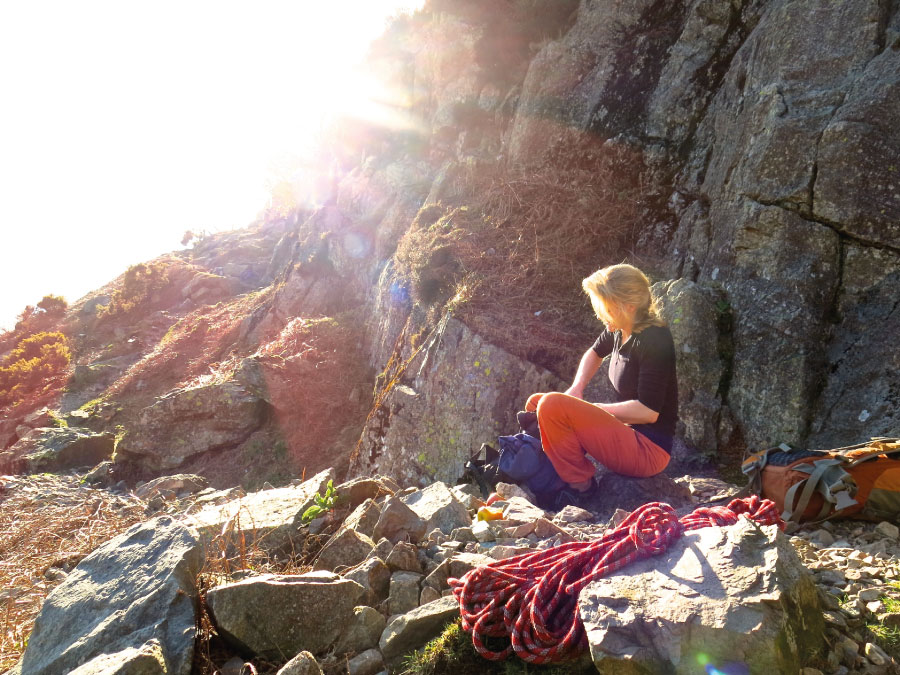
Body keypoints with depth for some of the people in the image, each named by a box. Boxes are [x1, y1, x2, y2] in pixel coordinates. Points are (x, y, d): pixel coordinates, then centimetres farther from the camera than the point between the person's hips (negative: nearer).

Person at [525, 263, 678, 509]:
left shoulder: (653, 340, -22)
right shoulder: (619, 331, 3)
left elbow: (648, 411, -24)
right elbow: (595, 352, 25)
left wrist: (591, 408, -15)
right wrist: (576, 390, 7)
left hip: (648, 450, -10)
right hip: (626, 431, 10)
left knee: (551, 406, -24)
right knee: (540, 402, 16)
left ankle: (580, 488, -7)